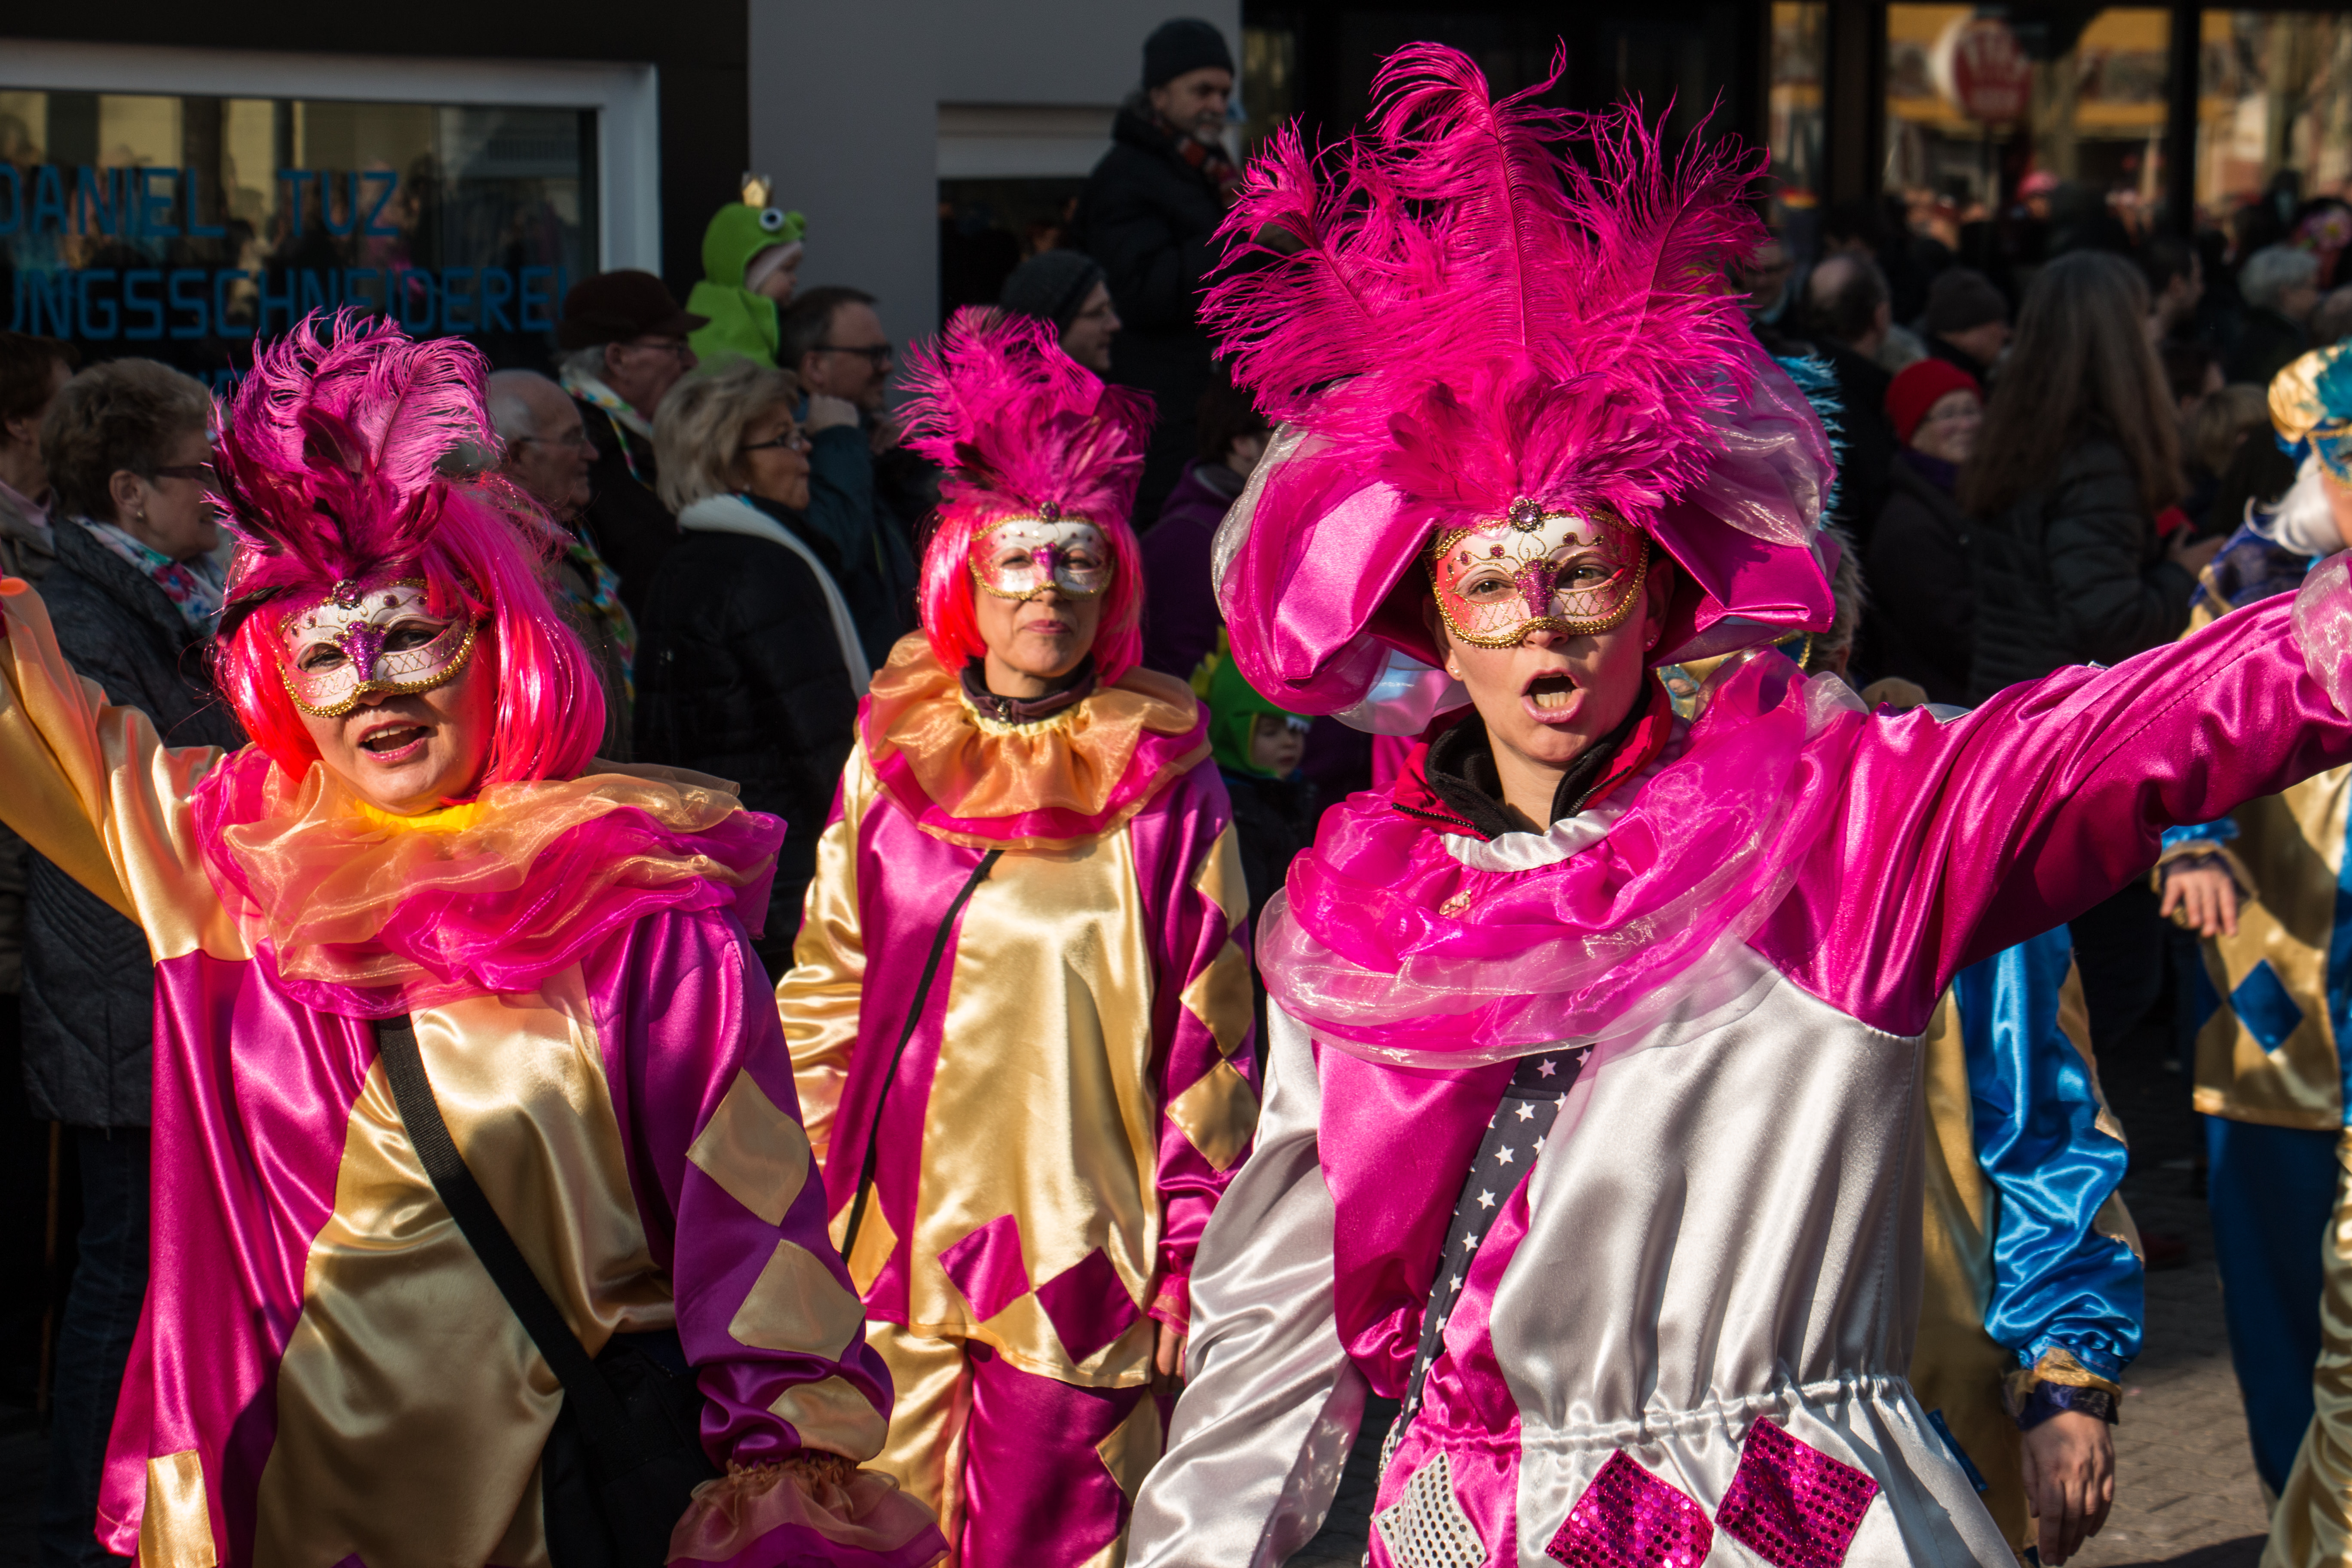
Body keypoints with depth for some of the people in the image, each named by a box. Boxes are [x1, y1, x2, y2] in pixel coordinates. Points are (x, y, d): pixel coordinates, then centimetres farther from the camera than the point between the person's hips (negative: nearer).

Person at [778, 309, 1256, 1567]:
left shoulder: (1165, 781, -3)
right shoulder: (891, 757, 6)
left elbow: (1207, 1037, -1)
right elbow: (823, 991, 14)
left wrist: (1190, 1250, -2)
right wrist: (836, 1177, 8)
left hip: (1081, 1256, -3)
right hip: (903, 1239, 3)